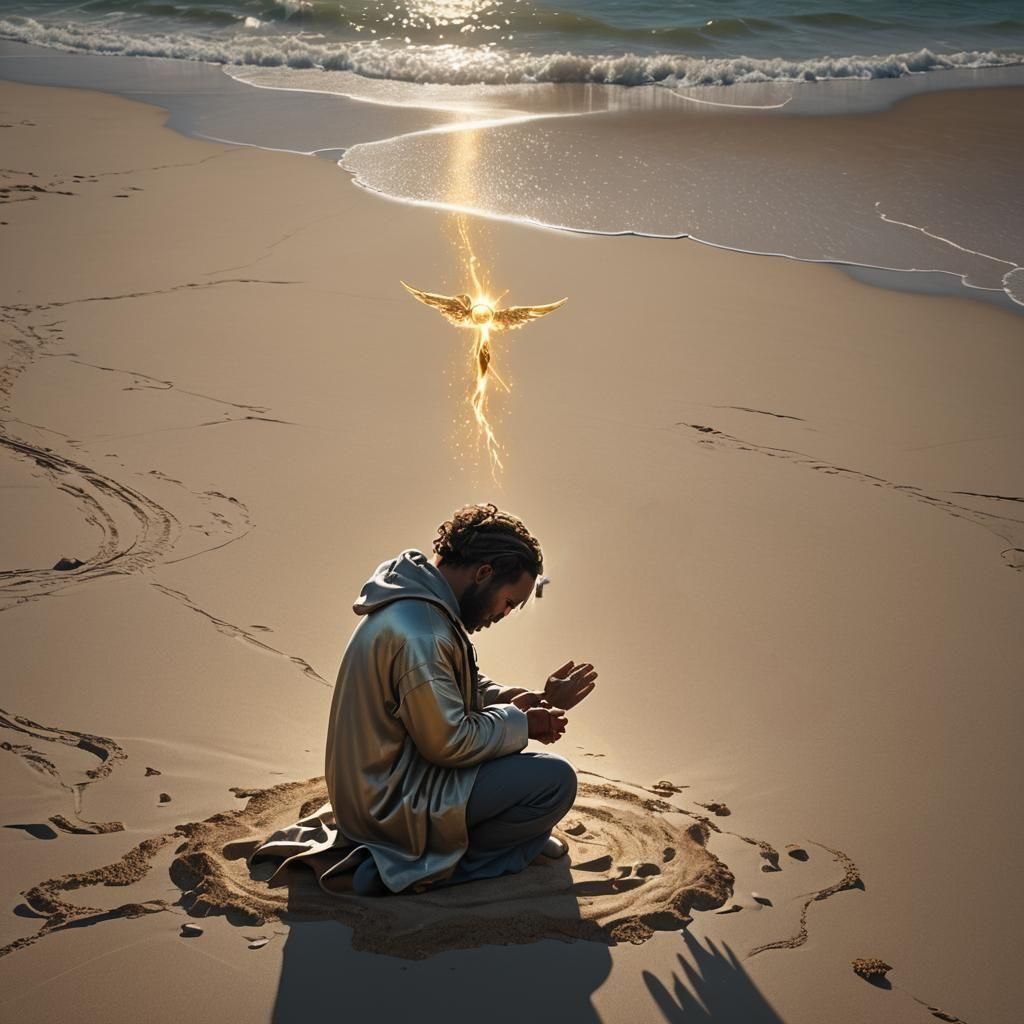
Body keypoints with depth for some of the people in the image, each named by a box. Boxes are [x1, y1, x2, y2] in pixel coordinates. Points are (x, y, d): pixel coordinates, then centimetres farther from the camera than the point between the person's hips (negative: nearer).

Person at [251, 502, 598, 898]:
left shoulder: (417, 598, 6)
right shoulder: (419, 632, -27)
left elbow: (463, 689, 16)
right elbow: (449, 743, -24)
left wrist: (530, 703, 0)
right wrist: (519, 721, -10)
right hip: (391, 806, -11)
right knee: (555, 780, -15)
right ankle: (426, 865, -10)